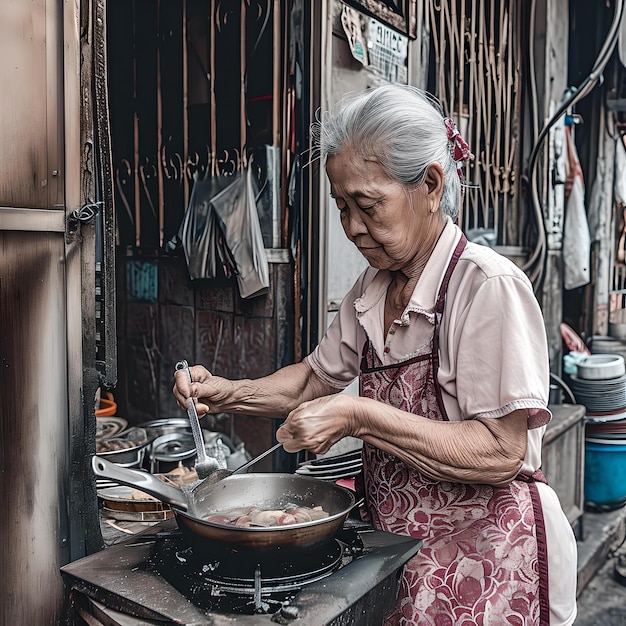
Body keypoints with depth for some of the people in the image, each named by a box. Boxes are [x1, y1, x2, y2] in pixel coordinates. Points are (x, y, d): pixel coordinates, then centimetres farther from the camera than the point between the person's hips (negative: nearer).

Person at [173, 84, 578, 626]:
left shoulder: (488, 286, -22)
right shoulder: (372, 289, 3)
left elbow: (501, 452, -25)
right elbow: (316, 379, 13)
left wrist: (360, 416, -29)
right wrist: (229, 394, -3)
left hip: (484, 562, -6)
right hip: (397, 546, 7)